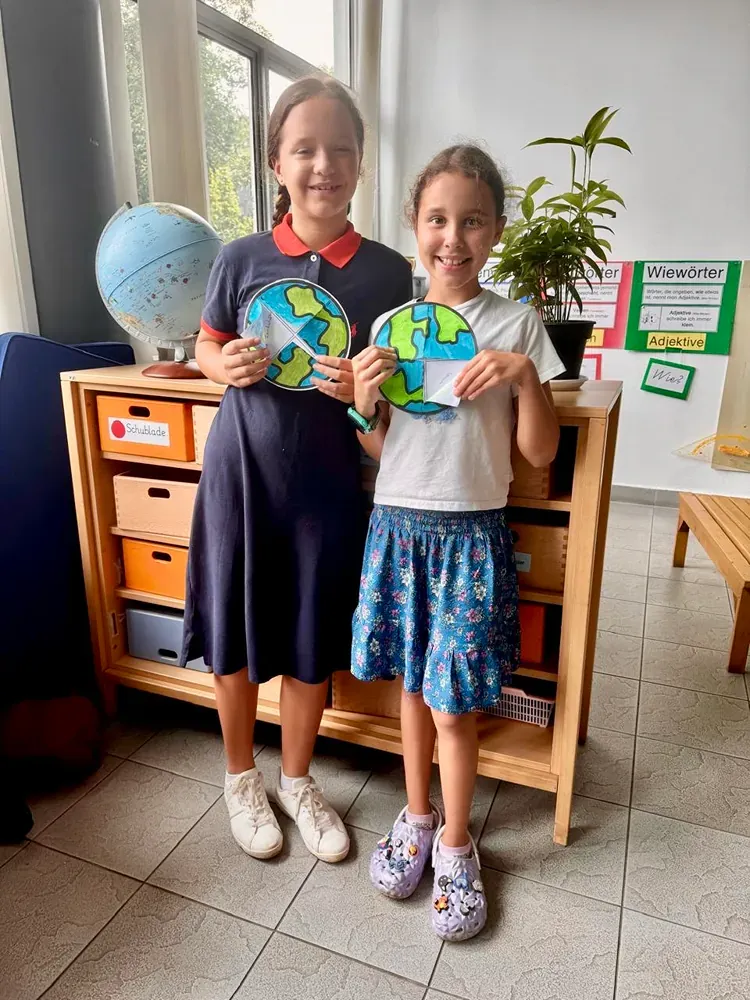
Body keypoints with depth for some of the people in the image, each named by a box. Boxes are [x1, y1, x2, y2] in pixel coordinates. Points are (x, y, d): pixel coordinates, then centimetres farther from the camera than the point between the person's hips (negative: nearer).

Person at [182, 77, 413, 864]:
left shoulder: (387, 271, -2)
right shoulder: (241, 259, -2)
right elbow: (206, 349, 10)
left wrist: (365, 388, -17)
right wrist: (227, 366, -13)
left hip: (328, 478, 0)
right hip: (242, 468, 0)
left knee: (313, 639, 11)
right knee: (236, 631, 11)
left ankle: (296, 780, 37)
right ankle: (241, 776, 38)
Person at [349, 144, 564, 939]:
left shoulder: (517, 325, -3)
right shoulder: (389, 325, 5)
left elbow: (540, 452, -4)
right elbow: (377, 449, 8)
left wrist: (524, 375, -19)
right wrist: (365, 401, -12)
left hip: (469, 534, -3)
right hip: (396, 524, 3)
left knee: (452, 704, 5)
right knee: (410, 684, 16)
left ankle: (455, 842, 31)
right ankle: (417, 817, 39)